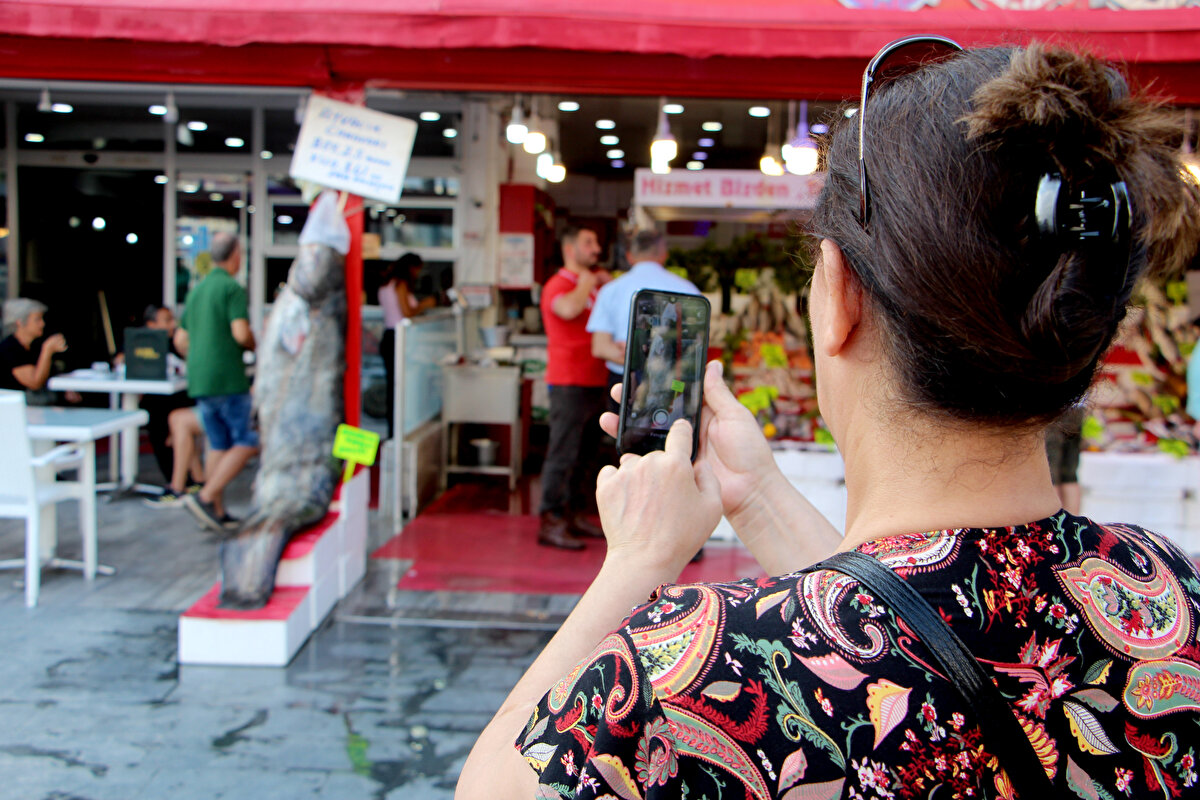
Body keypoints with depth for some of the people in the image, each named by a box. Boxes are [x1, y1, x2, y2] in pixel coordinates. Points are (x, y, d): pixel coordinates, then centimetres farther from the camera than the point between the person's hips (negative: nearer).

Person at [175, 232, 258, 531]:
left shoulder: (196, 290, 16)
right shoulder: (232, 288, -9)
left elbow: (180, 340, 18)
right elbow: (241, 333, -19)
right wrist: (256, 344, 1)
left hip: (198, 381, 8)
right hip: (228, 379, -8)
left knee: (218, 444, 12)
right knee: (246, 442, -2)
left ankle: (218, 512, 12)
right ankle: (205, 497, -11)